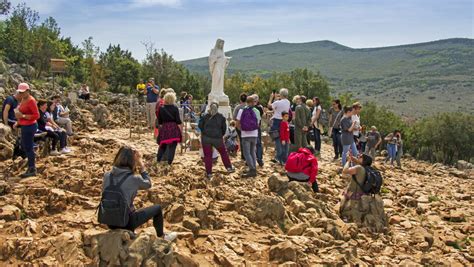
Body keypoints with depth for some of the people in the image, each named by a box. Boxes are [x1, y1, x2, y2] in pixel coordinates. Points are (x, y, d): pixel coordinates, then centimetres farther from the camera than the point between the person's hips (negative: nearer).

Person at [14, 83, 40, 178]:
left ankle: (32, 170, 7)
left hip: (30, 127, -10)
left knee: (28, 147, -2)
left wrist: (23, 116, -25)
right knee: (24, 146, 18)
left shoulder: (31, 100, -18)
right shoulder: (23, 99, 10)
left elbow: (37, 116, -21)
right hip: (25, 126, 10)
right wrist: (18, 122, 13)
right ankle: (32, 166, 30)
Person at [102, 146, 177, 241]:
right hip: (125, 222, -5)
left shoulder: (107, 175, -7)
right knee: (157, 208, 15)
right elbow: (148, 184, 1)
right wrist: (142, 167, 2)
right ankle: (161, 236, 34)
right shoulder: (134, 179, -20)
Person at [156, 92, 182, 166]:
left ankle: (158, 160, 25)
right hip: (174, 129, -3)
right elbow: (178, 121, -8)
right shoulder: (175, 108, -6)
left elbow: (159, 122, 8)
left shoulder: (161, 109, 3)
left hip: (164, 129, 4)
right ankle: (169, 162, 3)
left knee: (162, 146, 18)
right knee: (172, 147, 2)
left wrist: (160, 128, 22)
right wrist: (181, 130, 2)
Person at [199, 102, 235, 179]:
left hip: (206, 138, 0)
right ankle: (229, 167, 23)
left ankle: (209, 173, 5)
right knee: (223, 152, 19)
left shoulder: (205, 116, 0)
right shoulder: (221, 117, 2)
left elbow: (200, 125, 3)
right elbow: (224, 128, 5)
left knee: (207, 155, 5)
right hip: (217, 138, 1)